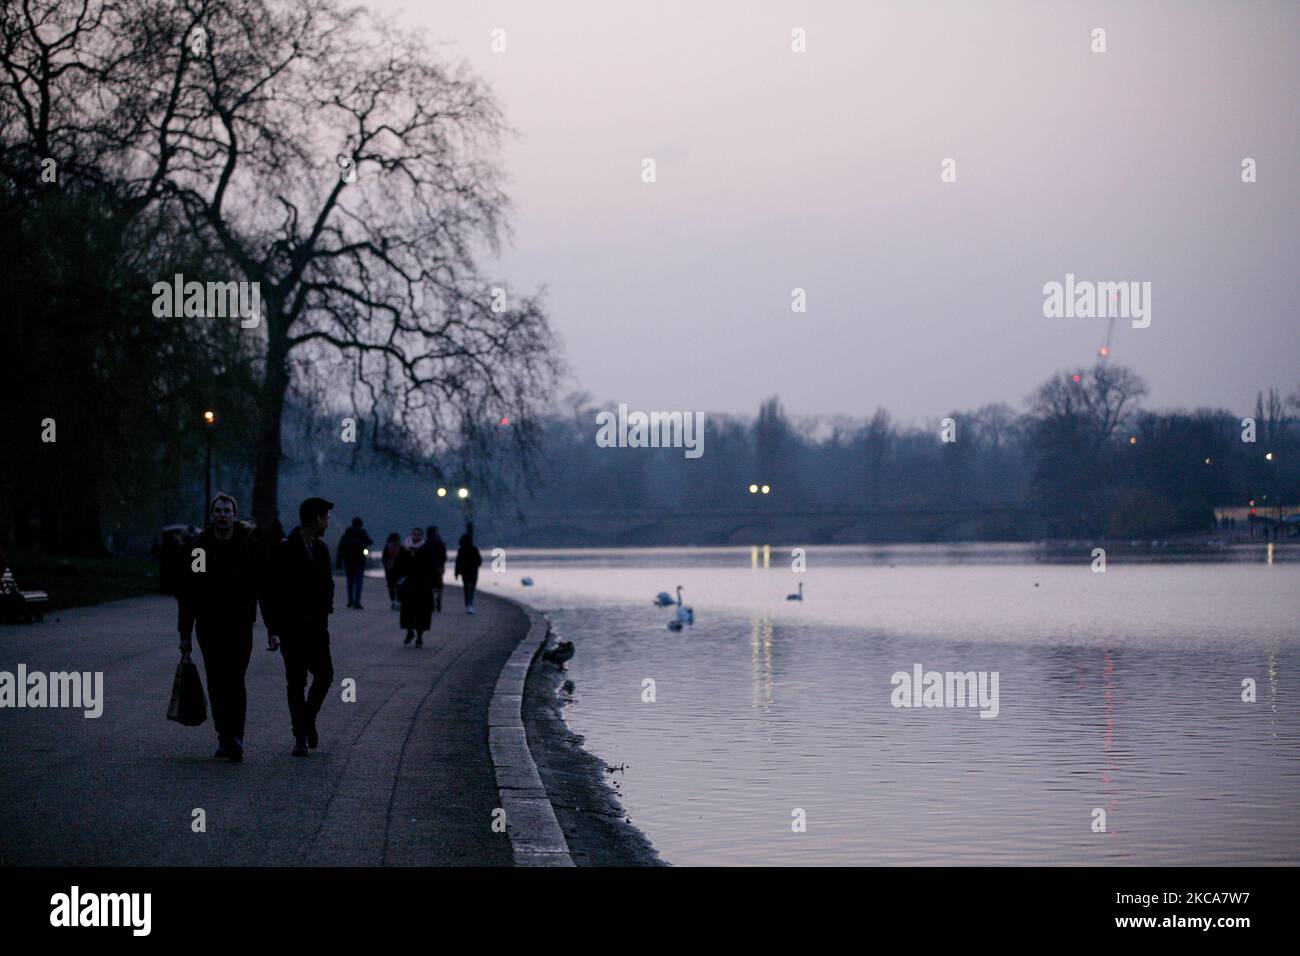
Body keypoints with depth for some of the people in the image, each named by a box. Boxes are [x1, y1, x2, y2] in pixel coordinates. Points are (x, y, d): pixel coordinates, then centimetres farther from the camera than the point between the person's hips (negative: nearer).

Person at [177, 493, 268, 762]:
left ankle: (234, 738, -13)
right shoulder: (199, 548, 2)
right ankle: (225, 737, 15)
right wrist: (185, 634, 3)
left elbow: (265, 588, 3)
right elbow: (186, 593, 5)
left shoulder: (251, 546, 0)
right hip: (209, 626, 2)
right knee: (216, 683, 5)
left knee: (234, 680, -12)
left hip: (240, 625, -2)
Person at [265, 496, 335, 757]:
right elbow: (271, 591, -10)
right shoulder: (285, 550, -9)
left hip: (316, 626, 5)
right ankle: (300, 737, 7)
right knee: (296, 683, 0)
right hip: (292, 628, -5)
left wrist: (325, 613, 7)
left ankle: (308, 719, 22)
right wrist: (273, 629, -13)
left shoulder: (321, 549, 10)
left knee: (324, 675, -2)